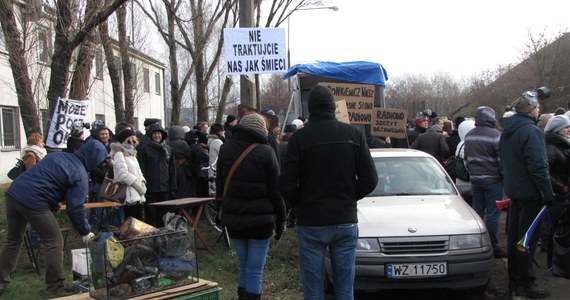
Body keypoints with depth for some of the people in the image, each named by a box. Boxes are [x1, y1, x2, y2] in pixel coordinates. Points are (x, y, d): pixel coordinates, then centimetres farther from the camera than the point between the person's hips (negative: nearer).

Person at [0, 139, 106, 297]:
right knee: (54, 242, 5)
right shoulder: (81, 175, -3)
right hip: (33, 202, -8)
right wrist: (85, 231, 6)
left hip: (13, 192, 8)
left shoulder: (58, 155, 19)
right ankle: (55, 288, 9)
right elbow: (75, 207, -6)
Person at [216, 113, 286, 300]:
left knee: (244, 267, 18)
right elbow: (275, 191, -8)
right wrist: (280, 221, 0)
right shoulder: (265, 152, -10)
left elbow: (220, 186, 11)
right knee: (255, 270, 3)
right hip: (260, 219, -4)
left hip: (233, 219, 5)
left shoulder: (225, 149, 5)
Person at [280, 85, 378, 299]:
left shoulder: (300, 137, -8)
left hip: (311, 223, -2)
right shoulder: (354, 134, -1)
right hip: (346, 221, 2)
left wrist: (302, 204, 8)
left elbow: (286, 185, -11)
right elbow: (370, 179, -2)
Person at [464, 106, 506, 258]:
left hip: (475, 179, 6)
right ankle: (493, 247, 4)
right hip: (492, 180, -6)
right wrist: (504, 176, 0)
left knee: (477, 211, 13)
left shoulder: (469, 136, 7)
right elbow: (502, 160, -13)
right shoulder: (495, 135, -15)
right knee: (492, 213, -1)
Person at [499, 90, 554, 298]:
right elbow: (538, 166, -22)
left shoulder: (507, 131, 11)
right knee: (527, 238, -2)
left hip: (513, 190, 9)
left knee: (513, 235, 15)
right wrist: (548, 194, -18)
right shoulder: (531, 131, -18)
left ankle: (514, 279, 25)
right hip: (529, 192, -9)